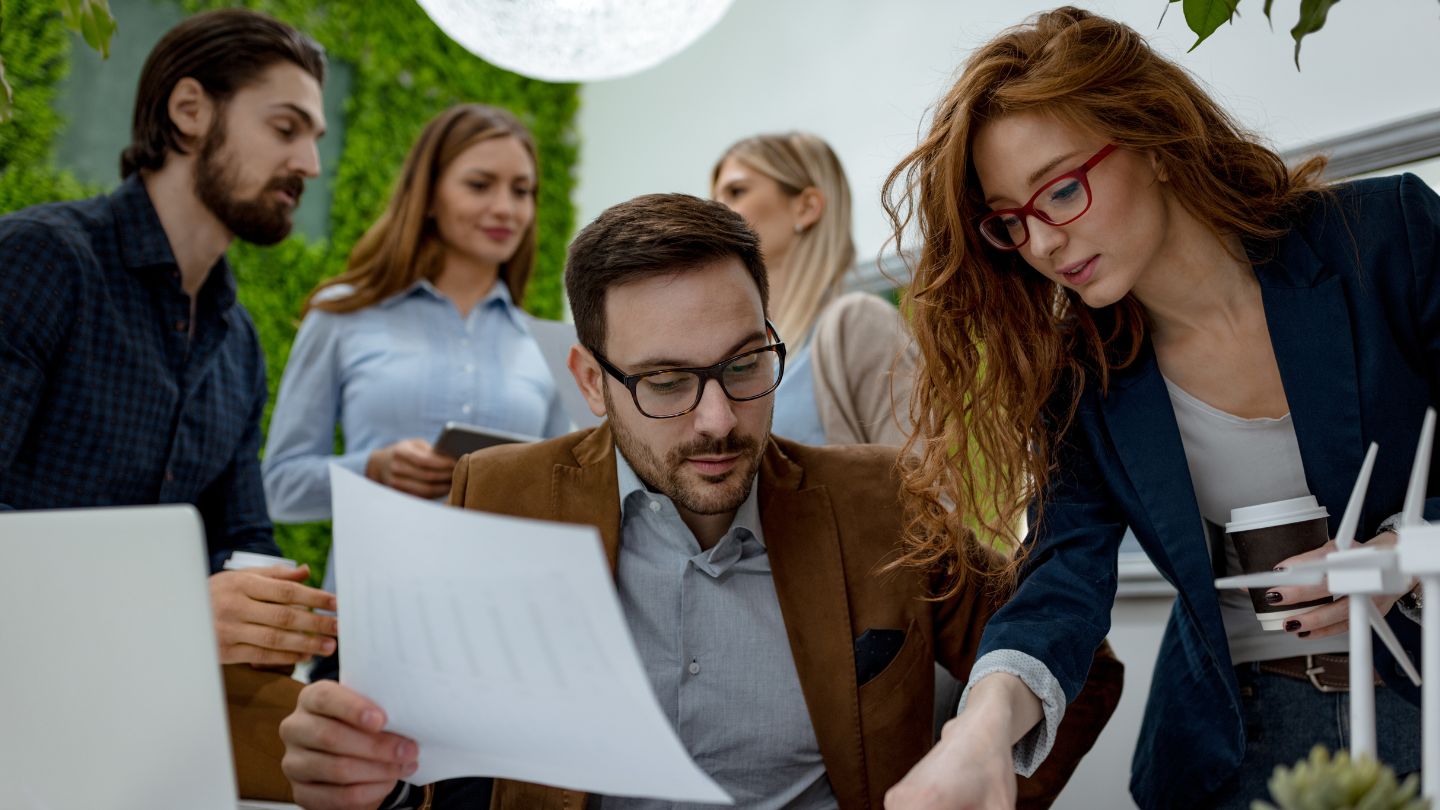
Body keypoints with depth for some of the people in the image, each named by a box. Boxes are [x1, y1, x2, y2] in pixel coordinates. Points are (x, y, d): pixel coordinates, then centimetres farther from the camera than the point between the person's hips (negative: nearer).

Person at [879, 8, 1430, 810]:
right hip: (1240, 736, 2)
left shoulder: (1385, 237, -13)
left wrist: (1406, 551, -25)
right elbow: (1068, 569, -16)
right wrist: (989, 721, -36)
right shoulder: (1081, 373, -5)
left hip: (1423, 689, -2)